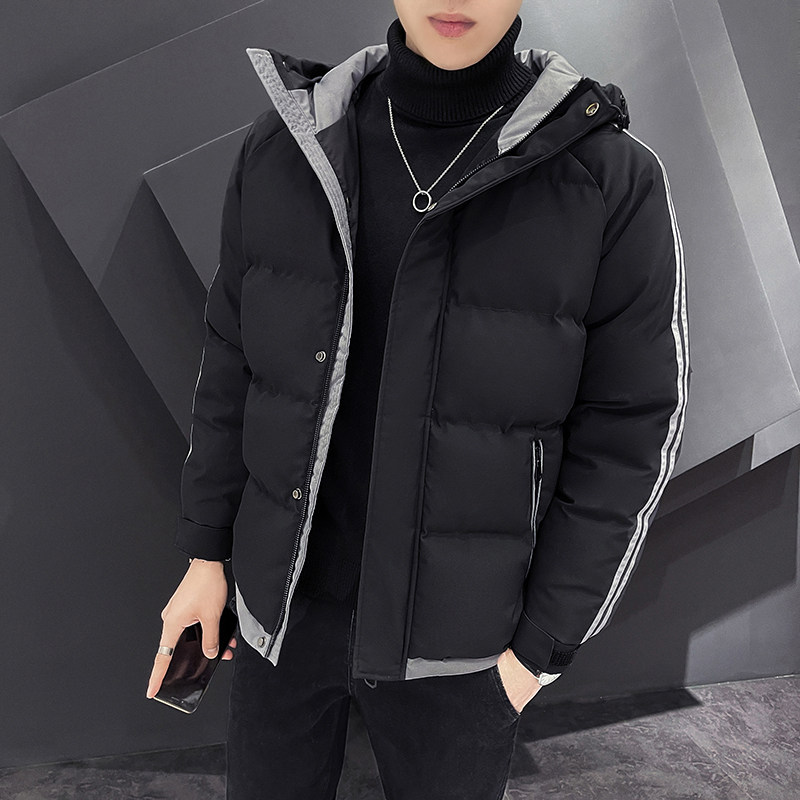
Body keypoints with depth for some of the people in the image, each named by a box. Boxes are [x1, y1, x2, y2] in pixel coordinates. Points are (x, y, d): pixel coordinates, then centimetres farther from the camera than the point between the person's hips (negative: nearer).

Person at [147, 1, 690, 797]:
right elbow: (240, 359, 0)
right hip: (294, 585, 3)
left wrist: (538, 649, -8)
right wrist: (205, 556, 4)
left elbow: (623, 439, -12)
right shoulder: (289, 148, -9)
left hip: (452, 612, -2)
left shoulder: (613, 181, -18)